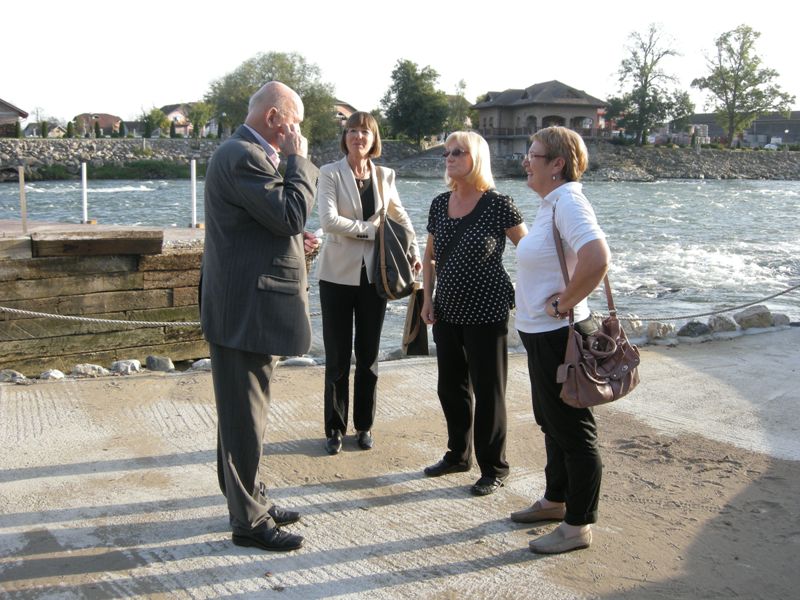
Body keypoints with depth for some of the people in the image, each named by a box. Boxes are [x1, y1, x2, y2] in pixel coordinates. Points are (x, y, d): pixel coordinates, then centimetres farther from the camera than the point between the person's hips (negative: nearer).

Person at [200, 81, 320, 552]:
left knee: (246, 413, 20)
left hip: (250, 309, 11)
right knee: (245, 418, 0)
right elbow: (291, 213, -24)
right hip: (245, 311, -11)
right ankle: (249, 521, 12)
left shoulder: (246, 154, 16)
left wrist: (294, 243, 9)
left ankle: (251, 500, 33)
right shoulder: (243, 157, -18)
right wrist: (299, 159, -13)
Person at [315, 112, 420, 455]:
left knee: (369, 355, 10)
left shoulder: (384, 176, 6)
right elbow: (328, 219, -18)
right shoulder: (330, 174, -5)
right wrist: (370, 229, -14)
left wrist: (415, 251, 5)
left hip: (374, 273, 3)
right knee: (337, 357, 4)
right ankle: (335, 428, 17)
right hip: (338, 273, -3)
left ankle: (364, 425, 24)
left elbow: (401, 216, 17)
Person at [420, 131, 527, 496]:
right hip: (447, 312, 6)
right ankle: (458, 455, 35)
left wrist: (522, 295, -7)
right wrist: (427, 298, 8)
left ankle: (493, 469, 18)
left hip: (486, 313, -6)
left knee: (488, 392, 3)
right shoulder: (440, 204, 6)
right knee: (451, 387, 16)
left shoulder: (498, 205, -11)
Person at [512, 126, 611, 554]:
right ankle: (555, 500, 39)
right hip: (541, 333, 11)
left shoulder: (568, 202, -20)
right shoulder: (552, 203, 11)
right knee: (552, 423, 22)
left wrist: (564, 303, -24)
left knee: (573, 430, 1)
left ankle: (578, 525, 13)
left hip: (558, 337, -11)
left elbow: (597, 258, -35)